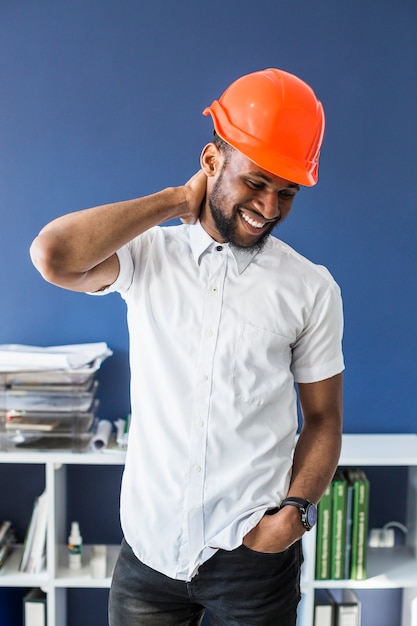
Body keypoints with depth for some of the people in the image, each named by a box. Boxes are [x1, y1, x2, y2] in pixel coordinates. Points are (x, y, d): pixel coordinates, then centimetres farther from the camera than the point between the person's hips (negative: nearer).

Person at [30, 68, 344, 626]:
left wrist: (296, 509, -11)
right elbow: (53, 256, -23)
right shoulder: (146, 256, -3)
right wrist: (176, 201, -14)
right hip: (150, 545, 0)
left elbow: (323, 419, 4)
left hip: (254, 553, 0)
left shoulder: (312, 289, -3)